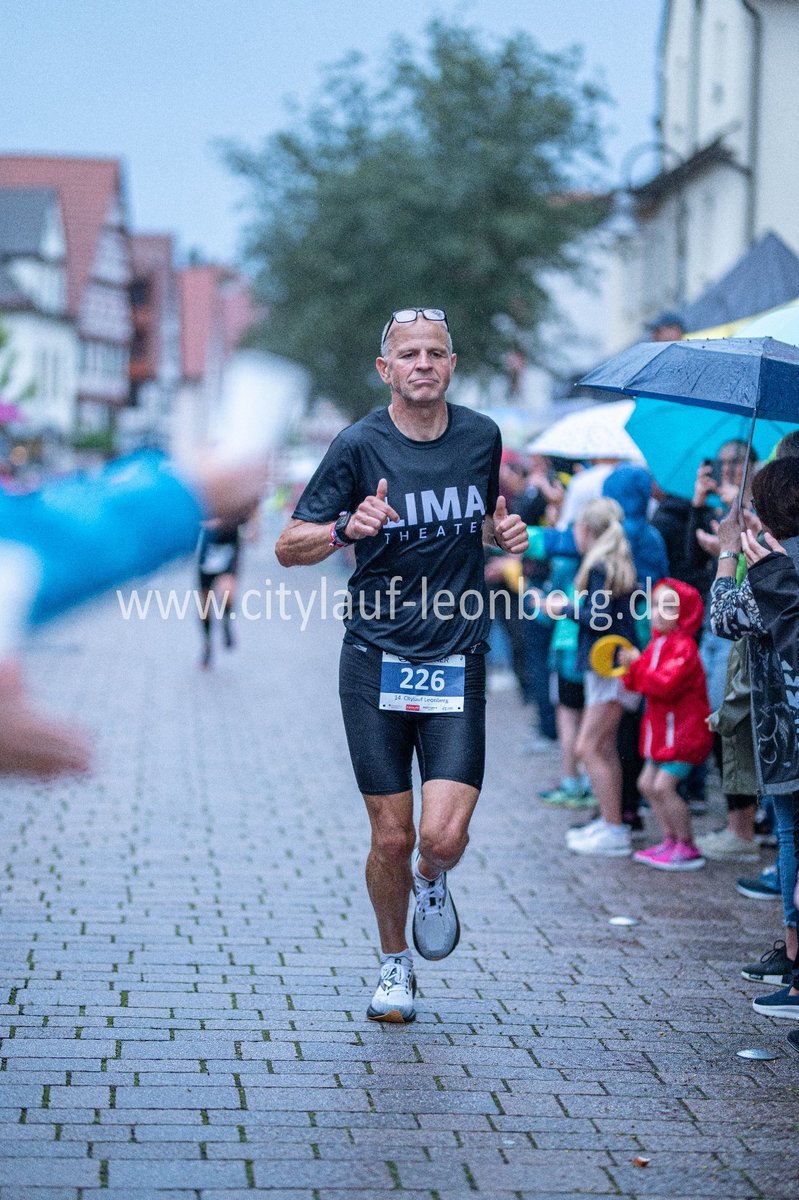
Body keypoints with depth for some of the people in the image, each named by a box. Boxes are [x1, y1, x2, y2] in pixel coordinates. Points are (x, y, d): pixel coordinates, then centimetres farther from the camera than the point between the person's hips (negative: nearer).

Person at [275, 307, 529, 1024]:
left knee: (445, 837, -12)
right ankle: (394, 964, 28)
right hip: (377, 662, -1)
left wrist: (506, 533, 1)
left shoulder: (483, 437, 5)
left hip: (457, 666, 1)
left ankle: (432, 882, 25)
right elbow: (289, 547, -2)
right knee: (391, 838, 2)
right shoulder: (360, 445, -5)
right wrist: (346, 529, -23)